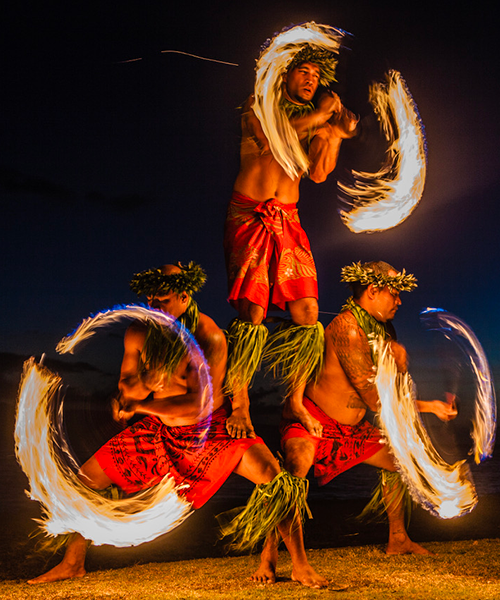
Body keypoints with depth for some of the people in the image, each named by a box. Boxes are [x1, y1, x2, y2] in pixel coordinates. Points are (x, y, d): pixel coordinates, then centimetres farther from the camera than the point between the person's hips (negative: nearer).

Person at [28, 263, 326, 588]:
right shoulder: (139, 333, -11)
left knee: (276, 478, -24)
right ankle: (72, 564, 23)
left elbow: (198, 404, -29)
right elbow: (125, 390, -3)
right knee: (86, 479, 1)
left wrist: (139, 405, -19)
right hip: (160, 430, 4)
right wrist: (146, 381, -28)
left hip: (212, 429, -4)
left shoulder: (209, 337, -26)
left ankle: (301, 565, -5)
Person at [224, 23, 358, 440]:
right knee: (252, 312, -13)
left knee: (308, 313, -6)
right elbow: (270, 139, -14)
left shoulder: (317, 123, 19)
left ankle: (295, 400, 10)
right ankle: (239, 405, -1)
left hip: (288, 221, 4)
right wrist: (319, 114, -5)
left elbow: (319, 173, 8)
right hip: (249, 215, -4)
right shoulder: (258, 106, 7)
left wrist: (337, 132, -3)